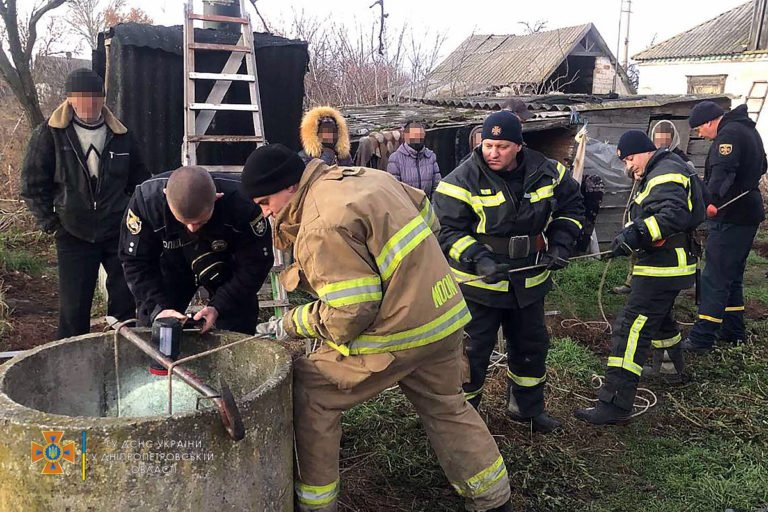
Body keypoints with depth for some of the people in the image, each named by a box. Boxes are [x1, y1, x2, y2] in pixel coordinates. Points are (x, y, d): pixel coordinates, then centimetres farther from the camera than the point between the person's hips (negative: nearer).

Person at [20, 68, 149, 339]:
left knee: (126, 301, 6)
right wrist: (50, 222, -5)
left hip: (119, 232, 2)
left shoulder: (121, 134, 3)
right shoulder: (50, 134, -5)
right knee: (73, 307, 4)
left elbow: (139, 181, 11)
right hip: (74, 235, -2)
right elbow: (32, 183, -2)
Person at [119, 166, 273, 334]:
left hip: (227, 264, -1)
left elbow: (255, 262, -26)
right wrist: (157, 308, -33)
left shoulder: (241, 201, -37)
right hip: (173, 265, 1)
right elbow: (135, 261, -21)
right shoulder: (146, 198, -33)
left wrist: (218, 306, -34)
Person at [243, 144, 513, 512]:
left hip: (397, 330, -9)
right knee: (446, 407, 26)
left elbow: (350, 313, -23)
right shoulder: (363, 176, 7)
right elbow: (425, 214, 18)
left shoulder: (322, 226, -20)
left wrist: (289, 324, -9)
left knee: (309, 395, 6)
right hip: (444, 315, 9)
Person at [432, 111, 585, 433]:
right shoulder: (463, 180, -16)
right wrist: (479, 261, -30)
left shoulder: (546, 172, -3)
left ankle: (528, 409, 41)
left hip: (529, 282, 5)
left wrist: (560, 246, -2)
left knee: (531, 346, 19)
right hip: (478, 283, -5)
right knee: (472, 352, 0)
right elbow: (448, 231, -16)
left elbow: (571, 206, 12)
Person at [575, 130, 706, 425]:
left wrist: (635, 234, -38)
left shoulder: (665, 174, -16)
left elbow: (673, 215, -31)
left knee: (631, 329, -14)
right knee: (659, 317, 30)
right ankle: (674, 370, 52)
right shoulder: (660, 172, 18)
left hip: (663, 268, -11)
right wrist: (633, 236, 8)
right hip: (667, 262, 11)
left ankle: (615, 405, -14)